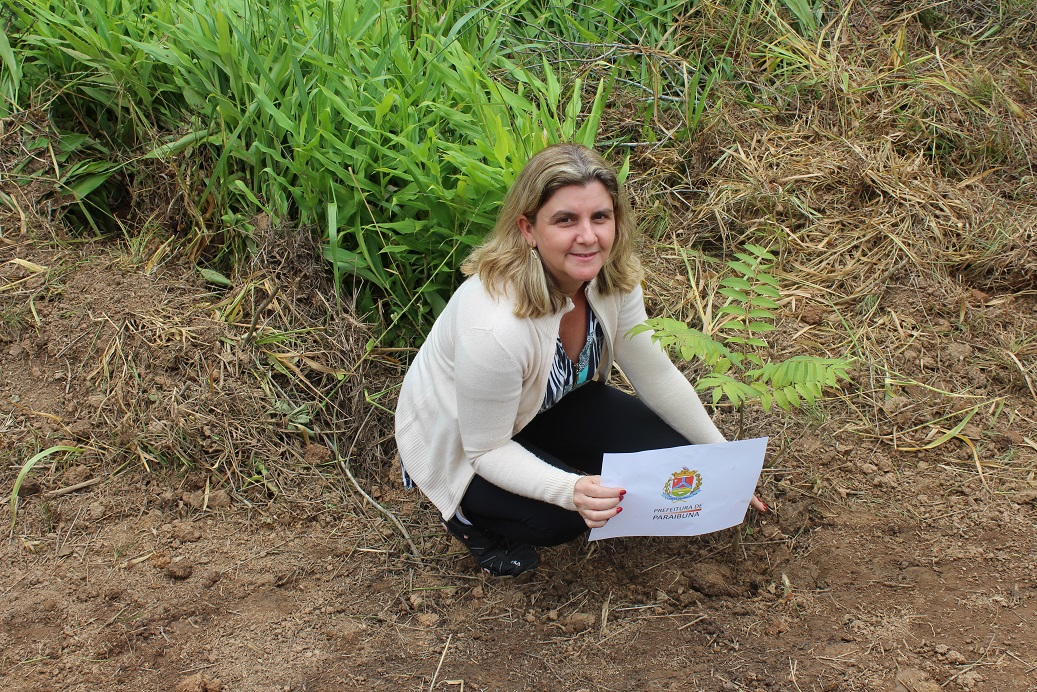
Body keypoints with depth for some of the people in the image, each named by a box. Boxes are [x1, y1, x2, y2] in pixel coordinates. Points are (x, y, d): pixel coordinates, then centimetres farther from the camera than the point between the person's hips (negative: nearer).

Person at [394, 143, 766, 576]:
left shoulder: (611, 276, -19)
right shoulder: (493, 327, -40)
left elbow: (655, 375, -5)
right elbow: (487, 450, -28)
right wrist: (570, 491, -44)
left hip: (545, 406, 6)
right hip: (456, 443, -6)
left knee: (670, 453, -10)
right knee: (561, 517, -29)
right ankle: (469, 514, 1)